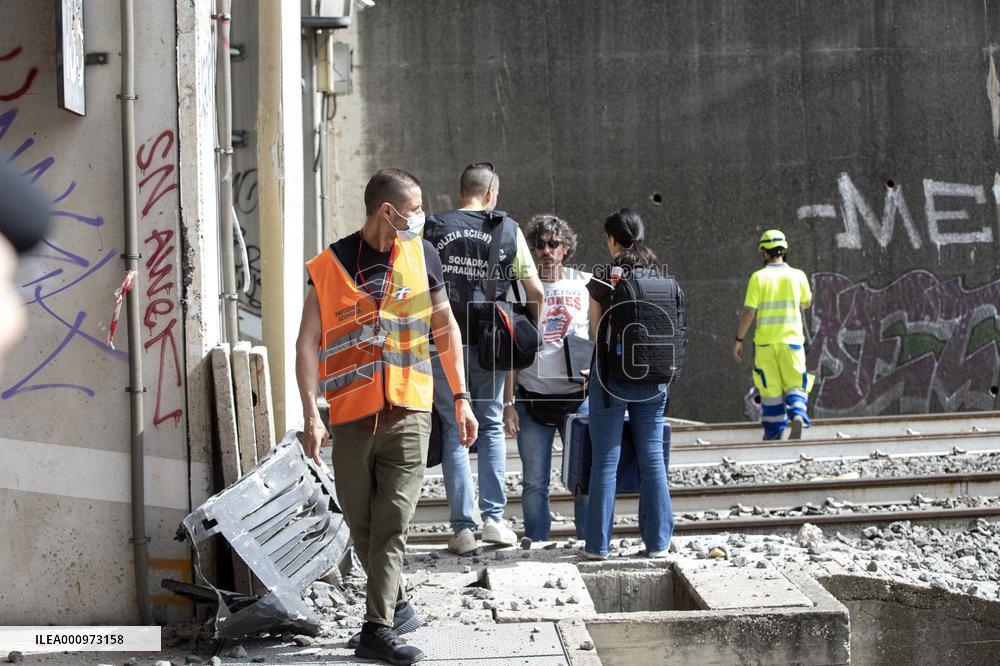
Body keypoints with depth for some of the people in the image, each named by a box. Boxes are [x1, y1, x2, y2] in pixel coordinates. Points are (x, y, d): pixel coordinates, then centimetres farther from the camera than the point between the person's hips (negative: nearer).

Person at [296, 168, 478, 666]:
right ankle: (396, 606, 28)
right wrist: (312, 416, -10)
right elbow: (308, 343, -2)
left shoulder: (420, 255, 6)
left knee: (392, 525, -7)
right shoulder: (330, 265, -2)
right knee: (362, 527, 10)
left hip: (408, 415, 0)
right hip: (352, 418, 0)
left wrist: (461, 399, 12)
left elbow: (445, 328, 15)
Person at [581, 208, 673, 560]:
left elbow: (596, 329, 2)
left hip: (612, 373, -3)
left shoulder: (603, 277, -6)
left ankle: (598, 543, 4)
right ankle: (657, 540, 12)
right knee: (652, 458, 8)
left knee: (605, 460, 1)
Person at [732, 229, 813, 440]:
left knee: (770, 389, 9)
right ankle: (797, 415, -22)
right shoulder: (797, 275, -1)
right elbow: (806, 303, 16)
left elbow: (748, 312, -9)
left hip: (765, 342, -1)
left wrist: (739, 340, -1)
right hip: (791, 340, 1)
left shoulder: (758, 277, -7)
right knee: (795, 386, 7)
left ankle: (773, 434, 17)